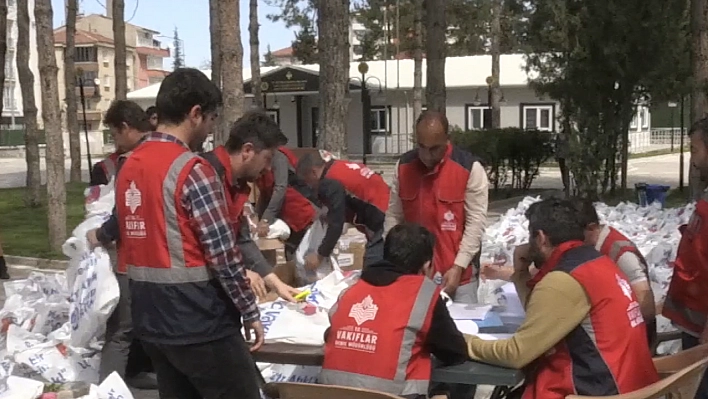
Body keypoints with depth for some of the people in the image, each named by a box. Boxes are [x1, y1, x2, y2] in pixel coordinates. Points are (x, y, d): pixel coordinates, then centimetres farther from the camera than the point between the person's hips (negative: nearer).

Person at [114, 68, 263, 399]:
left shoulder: (128, 167, 8)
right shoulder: (193, 170, -17)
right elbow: (224, 254, -18)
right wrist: (250, 312, -8)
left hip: (150, 319, 8)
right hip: (199, 321, -8)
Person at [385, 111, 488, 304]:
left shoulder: (470, 168, -9)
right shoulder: (403, 166, 3)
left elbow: (476, 222, -9)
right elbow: (393, 215, 8)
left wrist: (458, 266, -14)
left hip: (457, 274, -3)